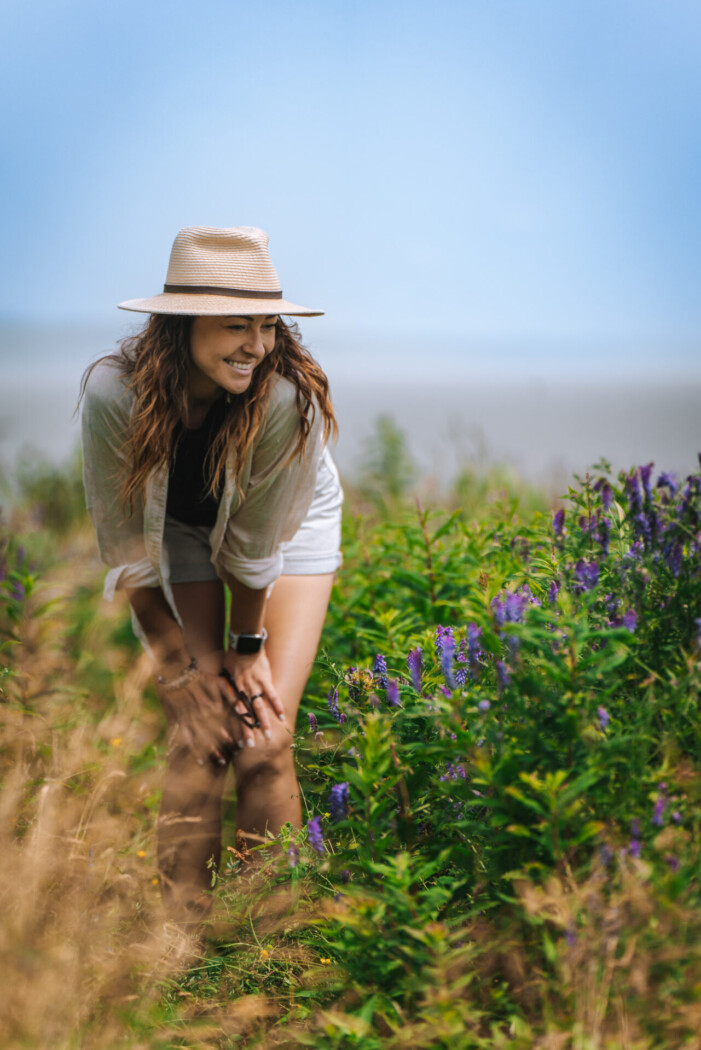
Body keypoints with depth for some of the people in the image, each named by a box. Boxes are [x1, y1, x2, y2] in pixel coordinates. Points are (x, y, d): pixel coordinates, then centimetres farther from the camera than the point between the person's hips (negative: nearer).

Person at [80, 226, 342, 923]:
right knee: (200, 736, -11)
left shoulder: (286, 395, -36)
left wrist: (249, 644, -11)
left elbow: (256, 540, -22)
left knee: (264, 740, -13)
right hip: (178, 529, 1)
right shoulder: (114, 394, -32)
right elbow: (125, 548, -20)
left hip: (291, 526, -1)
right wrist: (181, 667, -15)